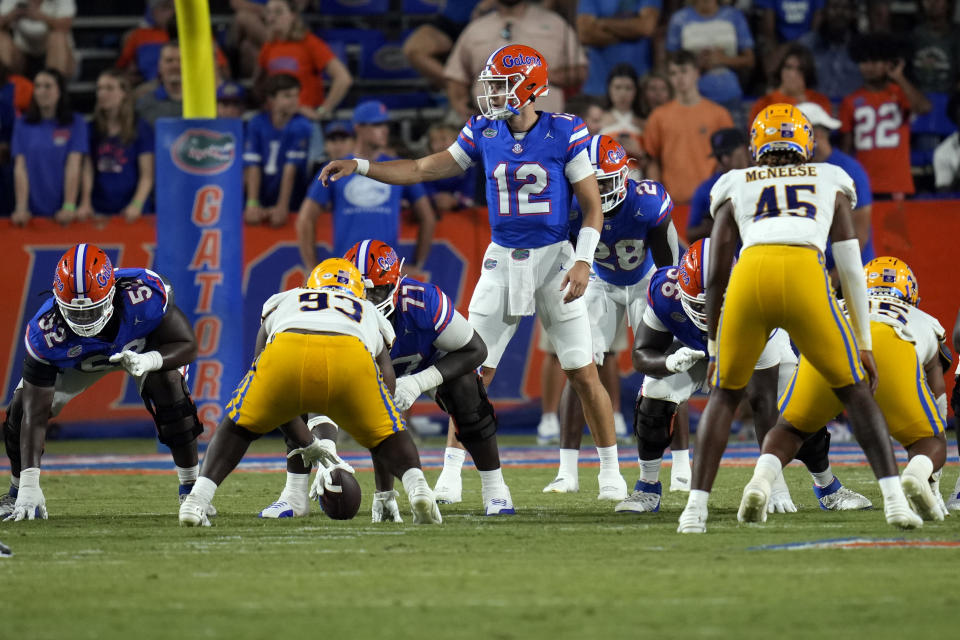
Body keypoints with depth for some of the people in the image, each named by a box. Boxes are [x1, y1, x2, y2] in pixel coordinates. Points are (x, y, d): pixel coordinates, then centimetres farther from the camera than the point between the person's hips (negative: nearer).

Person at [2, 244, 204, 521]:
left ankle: (190, 490, -9)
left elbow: (187, 345, -29)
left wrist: (148, 361, -51)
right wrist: (29, 486, -41)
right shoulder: (46, 333, -40)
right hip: (76, 358, 1)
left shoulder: (144, 293, -43)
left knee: (171, 392, -27)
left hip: (144, 346, -1)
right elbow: (36, 414, -35)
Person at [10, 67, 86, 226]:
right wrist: (21, 208, -11)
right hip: (34, 211, 1)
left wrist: (69, 207, -17)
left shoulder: (75, 123, 1)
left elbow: (73, 167, -7)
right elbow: (20, 168, -1)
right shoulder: (23, 125, 5)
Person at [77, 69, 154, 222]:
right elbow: (88, 170, 4)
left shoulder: (141, 129, 2)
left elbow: (147, 175, -2)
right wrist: (85, 203, -9)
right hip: (98, 209, 2)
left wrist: (137, 204, -17)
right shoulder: (91, 129, 11)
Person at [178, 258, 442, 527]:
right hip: (351, 361, 0)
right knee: (387, 436, 25)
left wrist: (307, 444, 50)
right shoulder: (370, 315, 42)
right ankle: (416, 484, -4)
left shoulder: (280, 303, 43)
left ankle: (198, 497, 8)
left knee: (239, 426, 27)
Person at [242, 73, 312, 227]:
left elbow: (291, 168, -14)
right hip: (262, 205, 2)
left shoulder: (301, 127, -7)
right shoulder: (257, 124, -1)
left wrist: (282, 207, -20)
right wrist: (252, 204, -16)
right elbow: (253, 166, -7)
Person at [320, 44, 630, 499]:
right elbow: (424, 170, 7)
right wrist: (360, 166, -2)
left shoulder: (566, 134, -9)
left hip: (554, 258, -3)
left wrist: (583, 261, -17)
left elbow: (592, 207, -5)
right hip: (502, 260, 3)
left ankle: (610, 470, 13)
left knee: (583, 375, -1)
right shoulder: (483, 134, 1)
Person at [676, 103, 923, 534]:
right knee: (854, 391, 16)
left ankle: (696, 507, 11)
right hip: (805, 280, 0)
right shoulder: (830, 182, 31)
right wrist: (864, 343, 29)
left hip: (751, 278, 0)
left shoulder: (735, 187, 30)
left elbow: (716, 275, 24)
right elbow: (851, 270, 24)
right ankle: (894, 500, 1)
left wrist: (714, 348, 32)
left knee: (725, 393, 22)